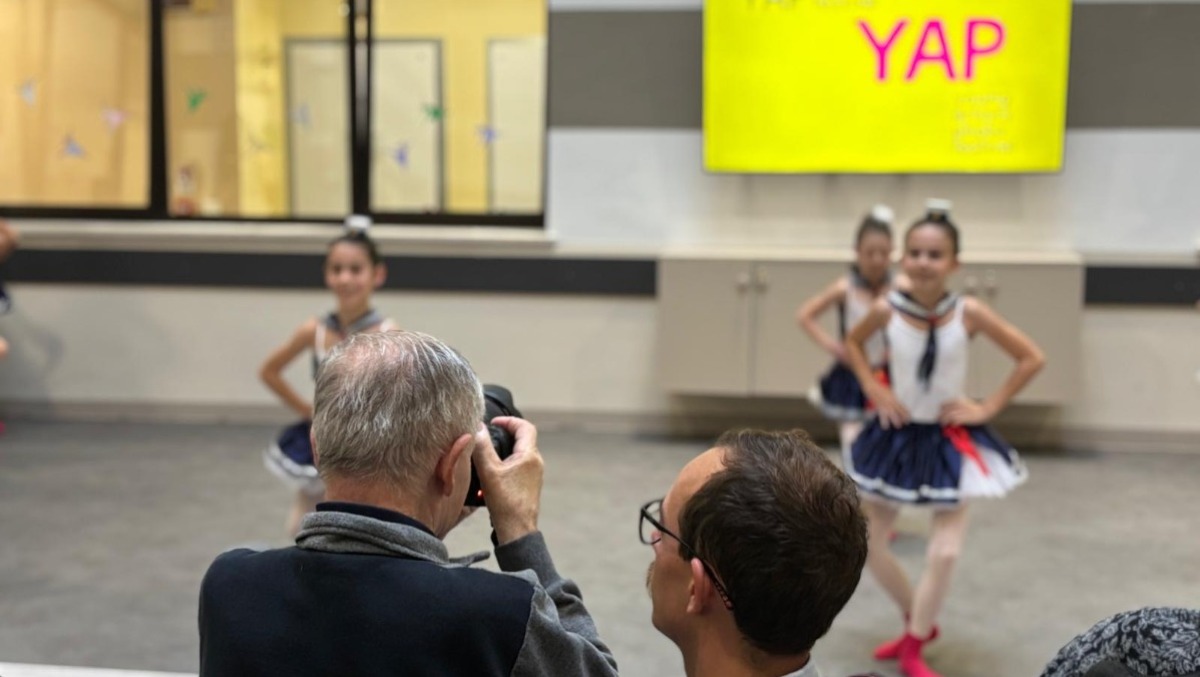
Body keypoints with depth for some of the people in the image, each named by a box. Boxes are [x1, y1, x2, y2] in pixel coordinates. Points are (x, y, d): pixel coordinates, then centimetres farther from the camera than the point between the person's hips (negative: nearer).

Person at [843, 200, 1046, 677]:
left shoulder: (969, 313, -18)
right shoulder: (887, 310, -15)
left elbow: (1032, 358, -7)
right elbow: (853, 344, 8)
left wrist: (988, 408, -10)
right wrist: (874, 390, -6)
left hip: (951, 440, -2)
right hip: (897, 435, 2)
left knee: (945, 553, -7)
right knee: (867, 542, 8)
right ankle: (918, 623, 32)